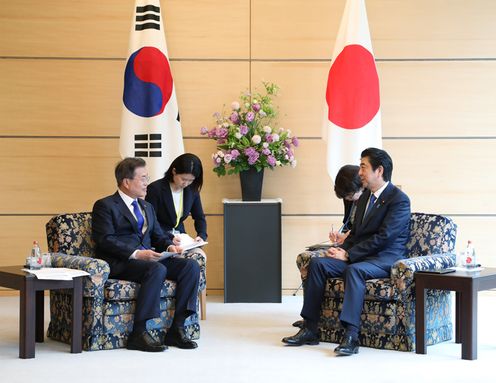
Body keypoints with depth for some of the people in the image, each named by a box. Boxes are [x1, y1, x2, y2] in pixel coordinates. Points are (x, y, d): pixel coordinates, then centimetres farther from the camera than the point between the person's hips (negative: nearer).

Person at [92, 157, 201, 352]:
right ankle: (138, 333, -29)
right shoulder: (105, 205, 1)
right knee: (157, 270, -36)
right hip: (119, 263, -7)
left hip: (147, 258, 7)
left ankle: (176, 329, -16)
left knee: (191, 266, -15)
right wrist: (136, 254, -22)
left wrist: (168, 246, 1)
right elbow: (105, 240, -11)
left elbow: (158, 235, 26)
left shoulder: (147, 207, 26)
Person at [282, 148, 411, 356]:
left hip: (385, 259, -8)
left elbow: (383, 237, -18)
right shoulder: (365, 197, 19)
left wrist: (348, 255, -18)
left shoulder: (399, 200, -8)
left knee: (354, 270, -38)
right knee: (317, 263, -14)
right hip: (360, 257, 8)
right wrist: (342, 250, -1)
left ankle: (351, 336, -42)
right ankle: (310, 329, -16)